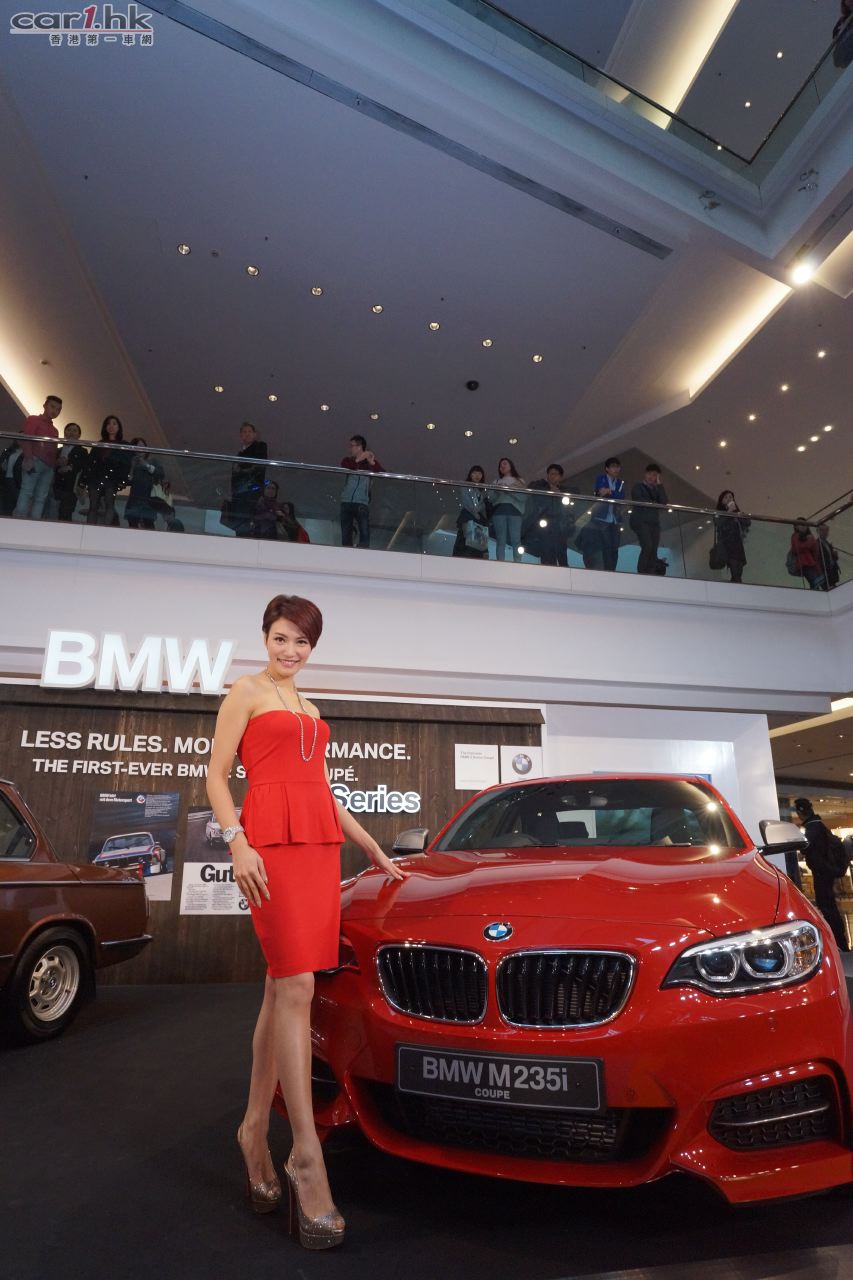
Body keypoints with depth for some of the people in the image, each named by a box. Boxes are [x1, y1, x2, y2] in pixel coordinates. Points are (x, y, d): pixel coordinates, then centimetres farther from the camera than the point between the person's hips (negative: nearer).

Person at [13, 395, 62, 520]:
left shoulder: (54, 430, 28)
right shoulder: (34, 419, 11)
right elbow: (25, 438, -3)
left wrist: (55, 466, 7)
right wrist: (28, 458, -16)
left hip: (48, 466, 6)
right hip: (34, 461, -6)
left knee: (41, 497, -6)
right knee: (27, 492, -15)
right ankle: (19, 519, -22)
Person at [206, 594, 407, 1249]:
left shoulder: (310, 709, 23)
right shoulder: (246, 692, 6)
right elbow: (216, 775, 0)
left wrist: (374, 851, 24)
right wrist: (237, 842, -14)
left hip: (321, 847, 6)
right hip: (272, 842, -6)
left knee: (283, 990, 8)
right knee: (297, 988, -10)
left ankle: (256, 1129, 20)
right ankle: (306, 1154, -4)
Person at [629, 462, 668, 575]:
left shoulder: (656, 489, 22)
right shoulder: (638, 486, 10)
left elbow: (664, 502, 5)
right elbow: (638, 500, -8)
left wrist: (659, 484, 4)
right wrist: (653, 504, 0)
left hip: (654, 521, 5)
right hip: (641, 521, -5)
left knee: (653, 550, -8)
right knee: (647, 547, -23)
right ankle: (641, 573, -21)